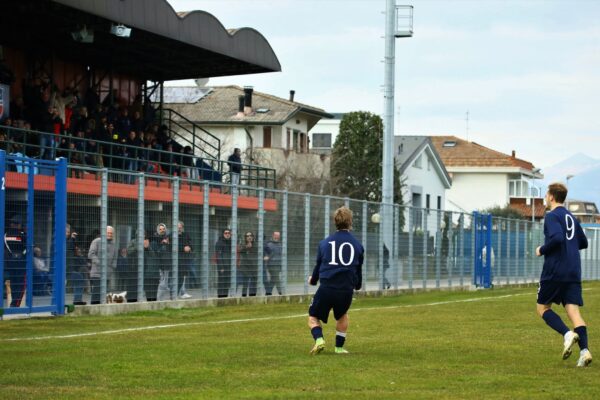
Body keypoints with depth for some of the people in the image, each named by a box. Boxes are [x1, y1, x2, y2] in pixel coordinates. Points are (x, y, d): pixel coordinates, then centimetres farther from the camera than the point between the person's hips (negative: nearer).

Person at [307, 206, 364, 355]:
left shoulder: (324, 242, 7)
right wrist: (357, 285, 41)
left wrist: (313, 280, 39)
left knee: (313, 317, 15)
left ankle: (319, 339, -12)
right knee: (342, 316, 30)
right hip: (346, 290, 1)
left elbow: (318, 265, 17)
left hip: (326, 288, -1)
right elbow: (359, 269, 20)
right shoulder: (357, 245, 8)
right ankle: (339, 347, 26)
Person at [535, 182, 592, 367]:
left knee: (543, 307, 8)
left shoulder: (552, 216, -7)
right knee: (573, 310, 0)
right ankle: (584, 349, -18)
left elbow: (557, 238, -23)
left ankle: (567, 334, -15)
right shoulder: (571, 217, 18)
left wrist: (542, 250, -8)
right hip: (573, 273, 6)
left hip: (554, 271, -6)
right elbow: (583, 243, 23)